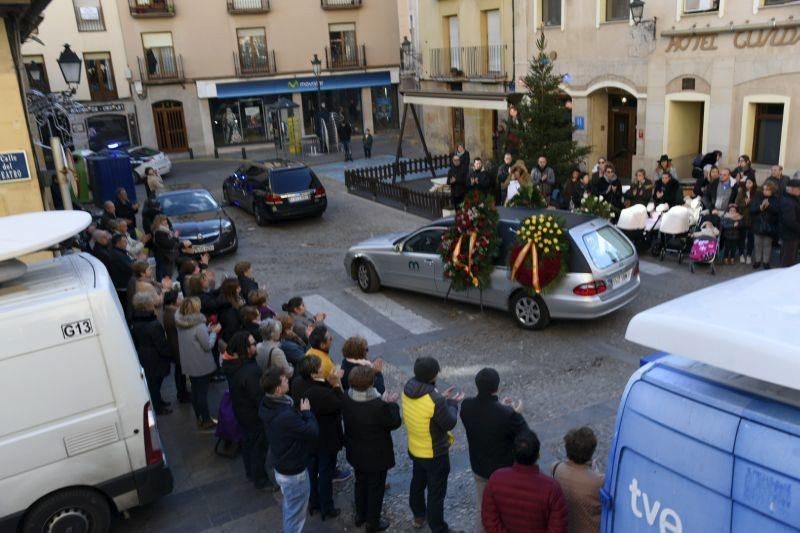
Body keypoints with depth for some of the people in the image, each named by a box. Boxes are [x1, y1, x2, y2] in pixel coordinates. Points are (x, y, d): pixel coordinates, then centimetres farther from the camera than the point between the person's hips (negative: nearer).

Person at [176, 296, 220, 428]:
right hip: (202, 365, -7)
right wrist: (214, 332, -6)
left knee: (195, 391, 18)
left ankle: (199, 418, 30)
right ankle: (206, 420, 18)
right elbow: (208, 346, -19)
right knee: (203, 392, 6)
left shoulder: (180, 323, -2)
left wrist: (207, 330, 8)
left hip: (188, 364, 7)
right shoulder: (199, 326, -25)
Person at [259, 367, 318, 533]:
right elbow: (313, 432, -25)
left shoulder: (266, 405, -9)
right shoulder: (286, 416, -38)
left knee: (288, 505, 31)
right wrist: (306, 412, -13)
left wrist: (299, 412, -7)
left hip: (281, 464, 9)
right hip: (294, 471, -9)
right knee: (296, 513, 13)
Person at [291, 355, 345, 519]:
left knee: (311, 470, 26)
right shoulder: (322, 393, -37)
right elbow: (341, 406, -21)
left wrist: (328, 382, -11)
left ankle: (313, 503, 45)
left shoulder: (297, 382, -14)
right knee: (326, 475, 14)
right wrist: (336, 385, -21)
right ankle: (326, 509, 33)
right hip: (326, 440, -7)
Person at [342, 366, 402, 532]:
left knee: (360, 483, 27)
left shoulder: (346, 400, -15)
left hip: (356, 453, 6)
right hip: (376, 455, -6)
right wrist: (392, 404, -5)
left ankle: (360, 515, 45)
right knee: (376, 488, 15)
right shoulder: (379, 406, -35)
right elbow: (394, 423, -21)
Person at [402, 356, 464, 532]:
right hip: (435, 454, -7)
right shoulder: (435, 401, -35)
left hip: (415, 449, 7)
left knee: (418, 483, 29)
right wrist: (452, 403, -6)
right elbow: (449, 424, -21)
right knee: (436, 492, 12)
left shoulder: (408, 388, -13)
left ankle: (418, 516, 50)